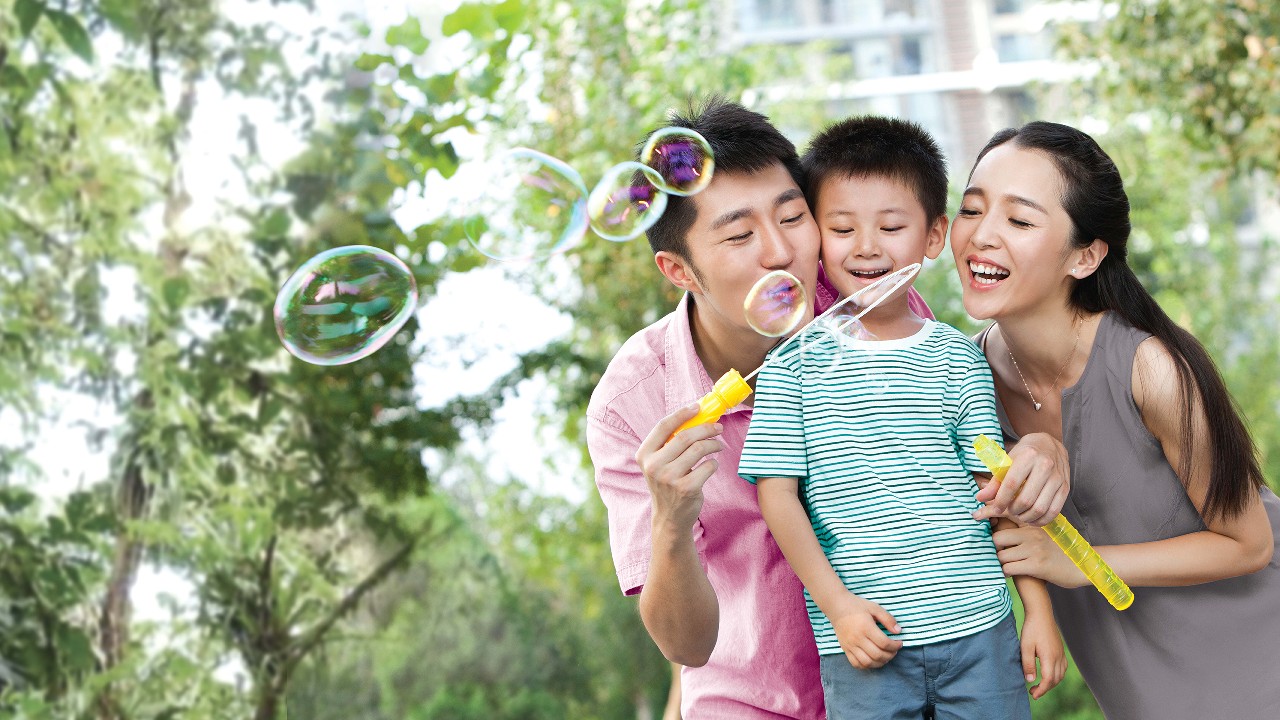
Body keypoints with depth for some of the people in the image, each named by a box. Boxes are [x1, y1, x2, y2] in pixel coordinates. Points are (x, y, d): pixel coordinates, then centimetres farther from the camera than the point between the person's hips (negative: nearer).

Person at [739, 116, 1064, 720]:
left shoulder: (958, 359, 6)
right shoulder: (794, 361, 0)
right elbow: (777, 493, -2)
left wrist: (1038, 609, 4)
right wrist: (837, 604, -10)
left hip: (980, 630, 2)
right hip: (863, 645, -2)